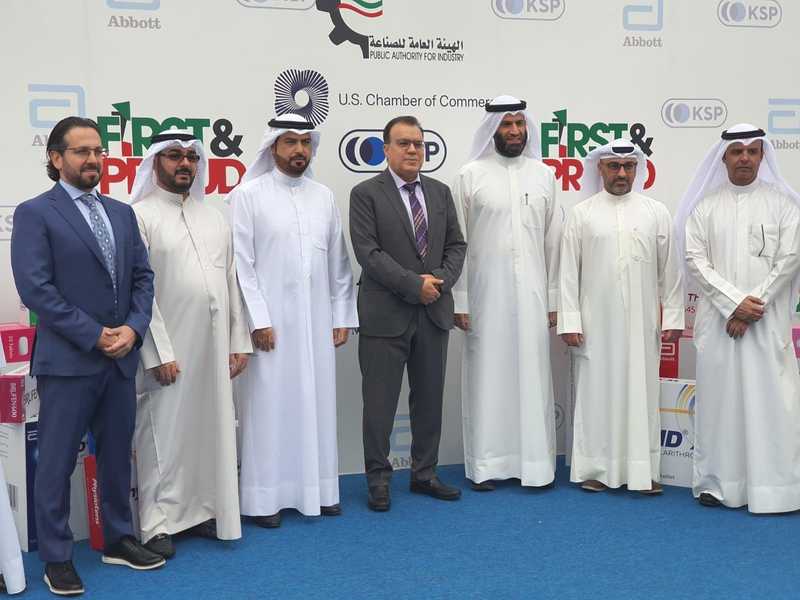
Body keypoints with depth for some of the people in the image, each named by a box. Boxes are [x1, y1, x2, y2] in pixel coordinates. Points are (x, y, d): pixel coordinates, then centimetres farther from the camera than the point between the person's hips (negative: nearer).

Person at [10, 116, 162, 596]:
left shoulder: (122, 213, 12)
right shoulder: (35, 213, -6)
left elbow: (143, 277, 10)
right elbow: (35, 287, -13)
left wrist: (133, 328, -7)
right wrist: (94, 335, -15)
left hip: (121, 358, 6)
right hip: (67, 360, -5)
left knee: (117, 455, 15)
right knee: (57, 462, 4)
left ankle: (119, 539, 30)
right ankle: (57, 557, 17)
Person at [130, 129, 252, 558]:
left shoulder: (214, 217, 15)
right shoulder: (140, 216, -4)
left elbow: (231, 281, 14)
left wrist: (239, 342, 9)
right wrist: (159, 353, -14)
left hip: (215, 347, 6)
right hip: (169, 350, -5)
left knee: (212, 427, 10)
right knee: (165, 432, 0)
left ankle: (203, 509, 23)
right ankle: (159, 523, 11)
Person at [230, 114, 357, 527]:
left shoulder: (324, 197, 11)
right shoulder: (248, 195, -2)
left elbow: (338, 262, 12)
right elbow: (242, 264, -6)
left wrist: (342, 316, 8)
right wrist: (258, 320, -11)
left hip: (317, 322, 4)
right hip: (270, 322, -4)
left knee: (317, 403, 8)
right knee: (270, 406, 0)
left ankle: (318, 489, 18)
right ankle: (266, 497, 9)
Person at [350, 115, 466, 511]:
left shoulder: (440, 193, 11)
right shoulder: (366, 194, -4)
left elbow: (456, 245, 11)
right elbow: (368, 252, -13)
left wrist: (441, 282, -7)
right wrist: (414, 284, -16)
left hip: (434, 312, 5)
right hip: (386, 314, -5)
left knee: (429, 398, 12)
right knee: (380, 402, 2)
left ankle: (424, 474, 25)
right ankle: (378, 479, 15)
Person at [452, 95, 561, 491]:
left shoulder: (543, 174, 8)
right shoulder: (471, 175, 0)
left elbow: (553, 240, 8)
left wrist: (553, 298, 5)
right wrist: (459, 300, -4)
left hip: (531, 293, 2)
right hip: (485, 293, -2)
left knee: (532, 375, 4)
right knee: (487, 374, 3)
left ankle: (534, 462, 13)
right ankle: (486, 464, 11)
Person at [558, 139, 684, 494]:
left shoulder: (656, 212, 7)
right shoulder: (581, 214, 4)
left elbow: (669, 270, 7)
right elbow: (569, 271, 1)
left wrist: (673, 317, 3)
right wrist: (569, 321, -4)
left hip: (642, 324, 1)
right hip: (595, 324, -1)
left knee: (642, 392, 3)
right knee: (595, 391, 3)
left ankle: (643, 471, 10)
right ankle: (595, 468, 12)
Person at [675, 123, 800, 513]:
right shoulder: (705, 206, 7)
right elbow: (695, 260, 0)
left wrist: (752, 308, -10)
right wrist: (735, 302, -11)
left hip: (767, 322, -1)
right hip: (718, 320, 1)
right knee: (718, 399, 3)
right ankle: (717, 483, 10)